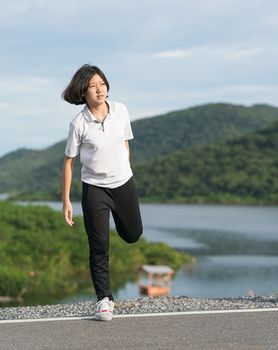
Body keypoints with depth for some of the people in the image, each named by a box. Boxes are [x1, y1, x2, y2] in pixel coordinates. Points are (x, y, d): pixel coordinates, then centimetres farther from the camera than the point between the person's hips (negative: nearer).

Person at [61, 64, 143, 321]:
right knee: (99, 247, -3)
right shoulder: (79, 124, -13)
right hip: (94, 188, -3)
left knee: (133, 235, 17)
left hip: (124, 184, 3)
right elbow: (69, 162, -5)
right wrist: (66, 200, -6)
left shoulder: (120, 111, -5)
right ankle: (104, 299, 8)